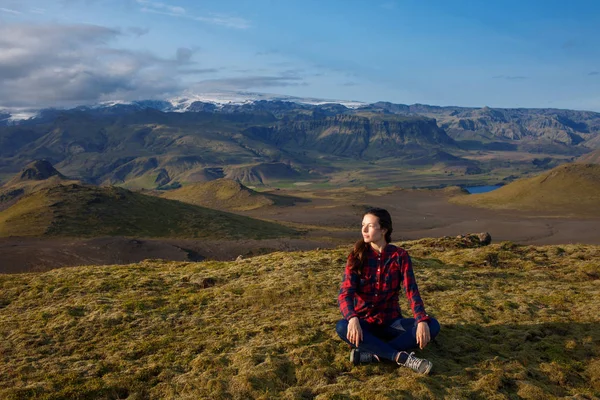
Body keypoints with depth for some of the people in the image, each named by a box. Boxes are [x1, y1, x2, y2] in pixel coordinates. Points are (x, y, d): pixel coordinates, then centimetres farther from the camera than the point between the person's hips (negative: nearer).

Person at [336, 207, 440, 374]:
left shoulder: (400, 256, -5)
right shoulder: (357, 256, -7)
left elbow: (412, 291, -14)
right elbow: (345, 293, -17)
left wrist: (422, 321, -32)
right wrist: (353, 318, -38)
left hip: (391, 322, 1)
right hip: (365, 322, -1)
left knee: (432, 325, -24)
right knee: (342, 327, -34)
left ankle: (371, 355, -30)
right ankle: (403, 357, -32)